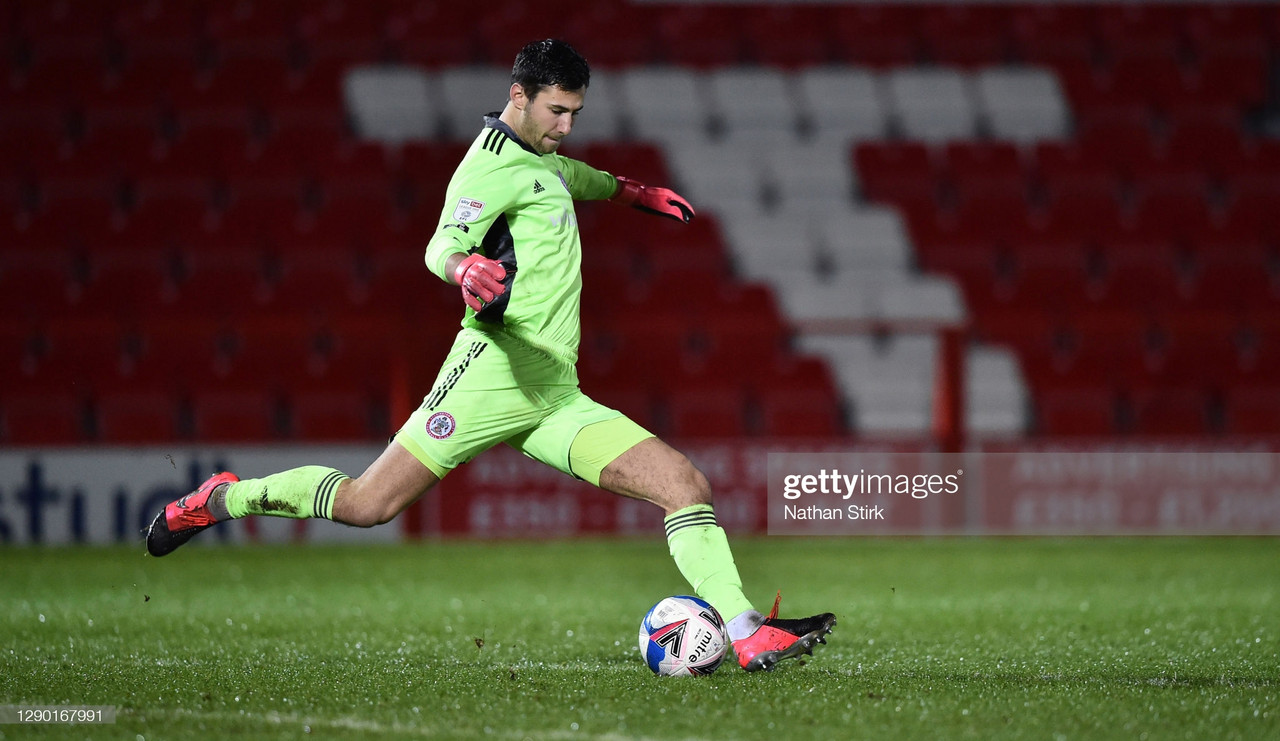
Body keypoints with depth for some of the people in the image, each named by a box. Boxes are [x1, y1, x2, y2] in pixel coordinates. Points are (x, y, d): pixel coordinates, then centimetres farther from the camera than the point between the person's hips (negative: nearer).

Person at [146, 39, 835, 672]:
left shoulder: (534, 155, 22)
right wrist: (468, 269, -47)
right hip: (497, 366, -8)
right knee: (368, 503, -11)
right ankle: (222, 499, 11)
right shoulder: (491, 166, -8)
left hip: (555, 394, 8)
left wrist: (629, 190, 55)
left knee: (686, 485, -7)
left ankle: (748, 635, -13)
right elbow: (441, 245, -26)